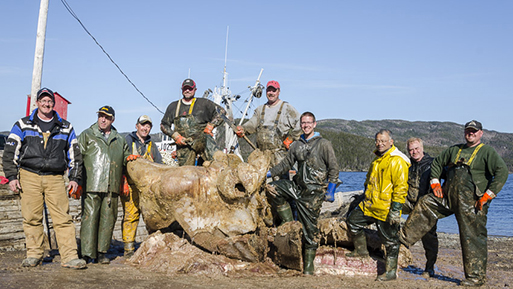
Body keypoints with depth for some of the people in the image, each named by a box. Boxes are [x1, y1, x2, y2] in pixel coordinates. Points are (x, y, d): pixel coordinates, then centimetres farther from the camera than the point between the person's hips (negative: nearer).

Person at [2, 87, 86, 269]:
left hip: (55, 179, 0)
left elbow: (74, 154, 17)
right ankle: (34, 255, 13)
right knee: (31, 218, 1)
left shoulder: (65, 127, 14)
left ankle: (69, 257, -7)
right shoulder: (23, 125, 10)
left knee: (63, 218, -7)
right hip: (29, 177, 0)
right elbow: (10, 152, 9)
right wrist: (11, 177, 0)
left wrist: (75, 178, 9)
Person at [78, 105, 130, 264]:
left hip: (112, 187, 3)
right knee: (90, 217, -7)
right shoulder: (87, 135, 10)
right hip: (92, 185, -3)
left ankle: (102, 252, 10)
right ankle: (88, 253, -2)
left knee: (108, 218, 3)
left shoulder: (120, 140, 20)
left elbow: (125, 160, 27)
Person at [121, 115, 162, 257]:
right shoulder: (128, 140, 5)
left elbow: (159, 164, 20)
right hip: (131, 185, -4)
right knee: (130, 215, -7)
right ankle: (129, 248, -1)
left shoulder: (151, 144, 20)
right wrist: (124, 183, -12)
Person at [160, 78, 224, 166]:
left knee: (207, 141, -35)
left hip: (200, 139, -2)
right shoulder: (173, 106, 20)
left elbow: (221, 112, 6)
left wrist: (209, 127, -3)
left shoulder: (204, 103, 12)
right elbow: (164, 125, 21)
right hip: (183, 143, 2)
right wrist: (175, 136, 5)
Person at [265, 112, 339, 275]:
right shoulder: (296, 146, 11)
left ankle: (308, 266, 9)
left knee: (310, 228, -3)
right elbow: (286, 165, 19)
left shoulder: (323, 144, -3)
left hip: (314, 192, -5)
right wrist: (269, 173, 7)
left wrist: (331, 190, -9)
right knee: (271, 188, -10)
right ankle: (289, 223, 1)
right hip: (298, 186, 5)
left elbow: (333, 168, -3)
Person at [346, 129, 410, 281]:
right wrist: (366, 198, 27)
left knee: (390, 241, 2)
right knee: (353, 221, 17)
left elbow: (400, 187, -20)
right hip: (369, 205, 9)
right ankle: (361, 251, 32)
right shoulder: (377, 159, 13)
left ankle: (391, 271, 13)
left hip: (385, 209, -9)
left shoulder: (397, 161, -17)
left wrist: (395, 210, -22)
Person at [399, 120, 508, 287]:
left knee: (472, 237, -3)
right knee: (424, 205, 2)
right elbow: (437, 163, 27)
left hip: (471, 202, -6)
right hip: (448, 196, 6)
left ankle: (476, 276, 6)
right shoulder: (455, 150, 15)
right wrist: (435, 183, 15)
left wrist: (487, 195, -17)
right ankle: (404, 238, 13)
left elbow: (502, 172, -13)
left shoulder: (487, 152, -2)